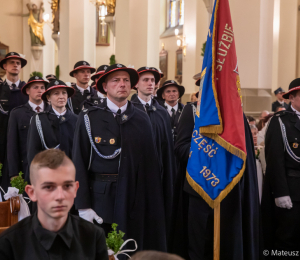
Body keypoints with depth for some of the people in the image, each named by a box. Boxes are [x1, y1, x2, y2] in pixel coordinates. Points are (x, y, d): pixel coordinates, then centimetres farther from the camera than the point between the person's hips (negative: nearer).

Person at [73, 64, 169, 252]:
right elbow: (80, 162, -4)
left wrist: (153, 205, -1)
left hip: (134, 201, 2)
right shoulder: (89, 118, -2)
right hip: (100, 199, -2)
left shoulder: (142, 119, 5)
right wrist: (83, 206, -9)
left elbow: (151, 162, 3)